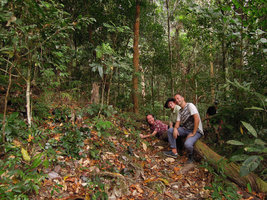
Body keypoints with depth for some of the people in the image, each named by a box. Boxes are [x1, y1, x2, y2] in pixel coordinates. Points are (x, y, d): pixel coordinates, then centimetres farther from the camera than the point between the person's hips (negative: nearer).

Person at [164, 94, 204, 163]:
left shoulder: (190, 105, -13)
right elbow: (178, 122, 8)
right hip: (185, 129, 8)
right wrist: (175, 128, -17)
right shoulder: (180, 111, 13)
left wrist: (193, 133, -22)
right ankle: (174, 152, 0)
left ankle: (190, 155, 1)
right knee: (170, 131, -4)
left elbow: (197, 119, -23)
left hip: (196, 130, -8)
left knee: (187, 144, -34)